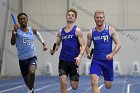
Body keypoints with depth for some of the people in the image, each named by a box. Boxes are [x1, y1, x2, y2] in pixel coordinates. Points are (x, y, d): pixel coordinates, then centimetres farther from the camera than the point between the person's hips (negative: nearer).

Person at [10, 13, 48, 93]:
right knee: (26, 79, 13)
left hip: (32, 57, 0)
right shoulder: (16, 31, -6)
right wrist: (14, 32, -31)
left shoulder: (32, 30, 2)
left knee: (32, 72, -30)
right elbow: (12, 43, -20)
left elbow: (37, 33, 27)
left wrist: (43, 44, 24)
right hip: (22, 59, 0)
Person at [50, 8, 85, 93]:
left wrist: (80, 56, -25)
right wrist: (54, 50, -5)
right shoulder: (61, 31, 8)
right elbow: (57, 44, 18)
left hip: (73, 61, -2)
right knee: (63, 82, -15)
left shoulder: (77, 31, -4)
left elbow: (83, 46, -8)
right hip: (63, 60, 2)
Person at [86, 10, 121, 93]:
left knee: (108, 86, 13)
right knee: (94, 83, -21)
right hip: (96, 61, 0)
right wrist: (88, 54, -8)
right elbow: (87, 46, 14)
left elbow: (118, 44, -3)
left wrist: (112, 54, -19)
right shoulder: (91, 33, 2)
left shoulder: (110, 30, -3)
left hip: (108, 60, 0)